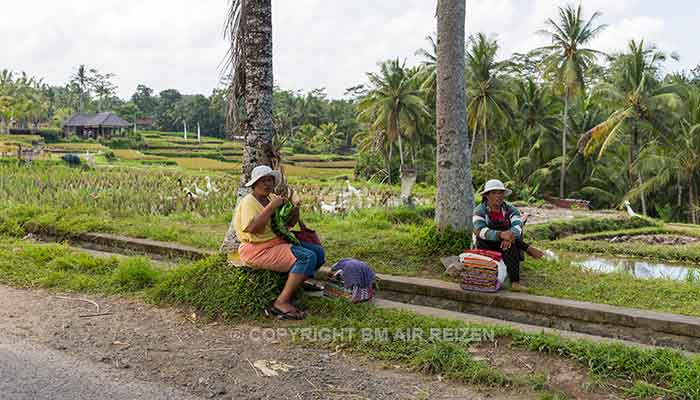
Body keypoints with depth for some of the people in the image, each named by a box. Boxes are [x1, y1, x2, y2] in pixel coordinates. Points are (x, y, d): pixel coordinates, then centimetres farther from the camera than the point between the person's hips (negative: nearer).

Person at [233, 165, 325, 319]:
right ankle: (281, 302, -22)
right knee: (307, 258, -24)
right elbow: (253, 228, -28)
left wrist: (295, 210, -5)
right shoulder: (248, 202, -12)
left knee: (318, 251, 1)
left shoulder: (272, 198, 13)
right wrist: (271, 207, -25)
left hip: (278, 243, 9)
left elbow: (290, 223, 17)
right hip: (259, 250, -9)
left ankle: (296, 285, 13)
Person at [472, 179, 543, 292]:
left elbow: (517, 227, -20)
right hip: (485, 249, -2)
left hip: (508, 250, 2)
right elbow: (480, 230, -27)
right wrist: (501, 235, -43)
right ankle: (527, 249, -24)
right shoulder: (480, 211, -7)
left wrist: (509, 237, -43)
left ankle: (515, 282, -35)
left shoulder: (511, 210, 0)